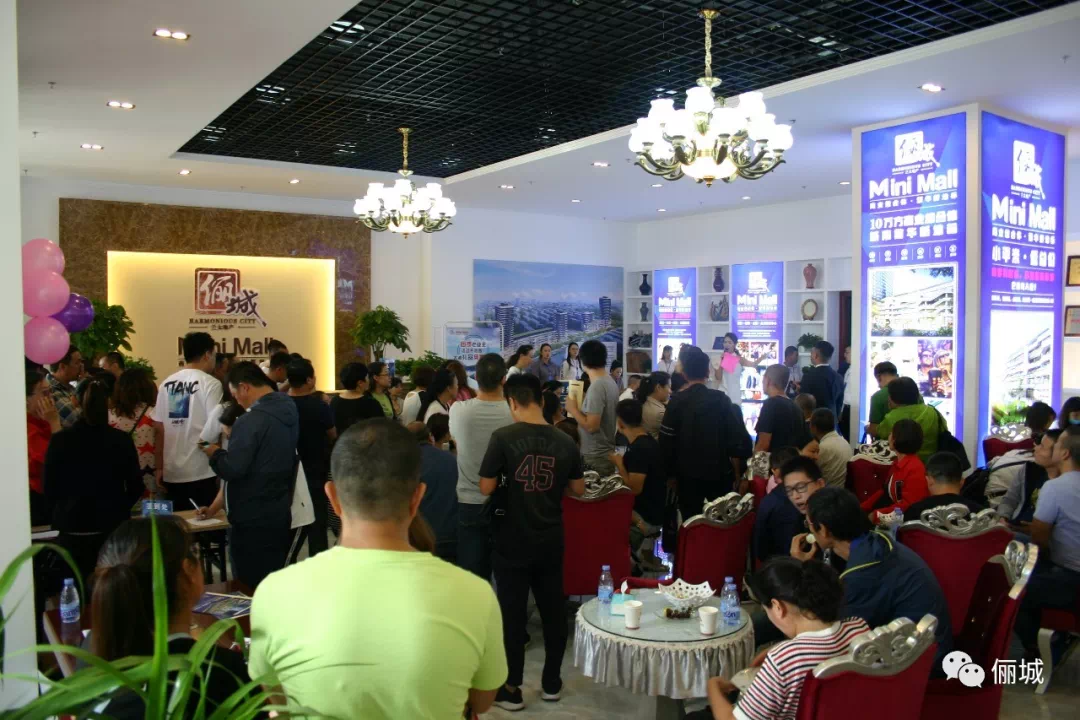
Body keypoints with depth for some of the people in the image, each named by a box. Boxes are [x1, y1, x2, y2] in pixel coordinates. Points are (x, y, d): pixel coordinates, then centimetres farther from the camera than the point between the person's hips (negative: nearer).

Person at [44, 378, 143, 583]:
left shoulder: (59, 440, -7)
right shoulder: (121, 440, -6)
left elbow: (49, 488, 0)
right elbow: (135, 486, 0)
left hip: (72, 528, 0)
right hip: (113, 526, 0)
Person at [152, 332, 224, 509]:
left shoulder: (167, 384, 7)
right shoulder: (210, 384, -10)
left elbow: (159, 430, 7)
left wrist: (158, 467, 12)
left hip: (171, 472, 6)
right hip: (201, 472, -5)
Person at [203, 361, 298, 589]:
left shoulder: (252, 420, -21)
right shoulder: (288, 411, 6)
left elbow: (232, 469, -21)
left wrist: (215, 453, -3)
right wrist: (234, 438, 15)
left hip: (252, 521, -8)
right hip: (280, 515, 8)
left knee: (250, 587, 5)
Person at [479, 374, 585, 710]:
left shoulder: (503, 437, -15)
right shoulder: (565, 442, -4)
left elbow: (486, 488, -13)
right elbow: (578, 489, 5)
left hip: (513, 541, -3)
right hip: (550, 541, 3)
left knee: (512, 612, 8)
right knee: (553, 610, 15)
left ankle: (512, 689, 17)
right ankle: (551, 683, 27)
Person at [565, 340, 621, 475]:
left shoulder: (596, 387, -22)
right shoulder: (610, 381, 6)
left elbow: (591, 426, -24)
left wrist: (573, 409, -12)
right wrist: (582, 402, 14)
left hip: (596, 456, -9)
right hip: (606, 451, 9)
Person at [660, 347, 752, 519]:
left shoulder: (676, 402, -7)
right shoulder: (721, 399, -7)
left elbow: (666, 441, -7)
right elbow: (738, 435, -12)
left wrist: (670, 472, 3)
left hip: (688, 474, 0)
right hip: (719, 471, 1)